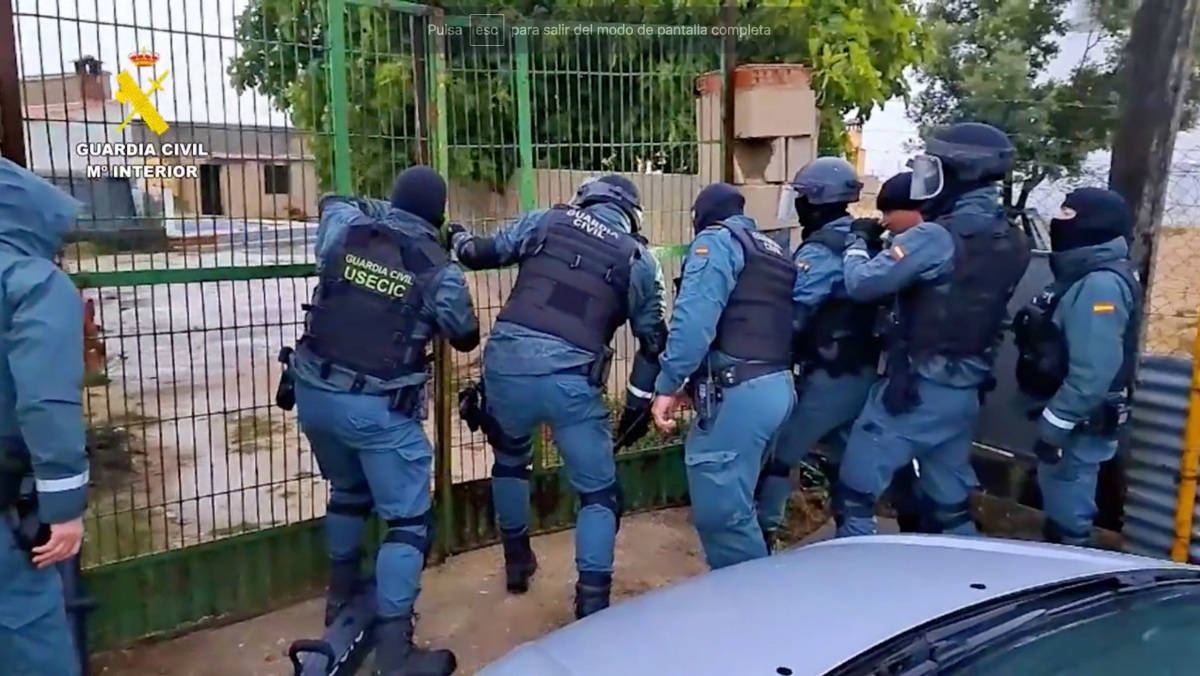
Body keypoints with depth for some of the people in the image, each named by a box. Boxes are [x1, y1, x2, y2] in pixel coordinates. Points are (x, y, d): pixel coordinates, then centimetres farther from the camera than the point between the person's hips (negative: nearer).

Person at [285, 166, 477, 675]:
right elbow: (466, 339, 10)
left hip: (314, 393, 6)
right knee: (409, 520, 4)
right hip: (378, 408, -5)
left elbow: (331, 201, 27)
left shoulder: (345, 228, 2)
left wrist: (378, 211, 30)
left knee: (348, 489, 29)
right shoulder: (440, 272, -8)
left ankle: (342, 596, 43)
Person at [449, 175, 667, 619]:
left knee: (510, 457, 31)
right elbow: (653, 340, 15)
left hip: (507, 358, 2)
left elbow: (483, 254, 18)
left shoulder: (545, 221, 13)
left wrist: (458, 239, 41)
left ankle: (517, 562, 44)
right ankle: (592, 605, 8)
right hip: (571, 377, -2)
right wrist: (639, 404, 23)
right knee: (598, 492, 13)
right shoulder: (640, 260, 14)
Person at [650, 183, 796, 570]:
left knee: (719, 511, -3)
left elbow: (695, 319, -17)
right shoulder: (776, 252, 23)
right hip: (778, 386, 9)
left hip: (738, 393, -9)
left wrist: (667, 385, -16)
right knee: (732, 502, 21)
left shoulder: (716, 241, -1)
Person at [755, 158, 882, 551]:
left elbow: (793, 315, -23)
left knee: (778, 456, 0)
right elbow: (871, 303, 14)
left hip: (828, 377, -8)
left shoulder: (819, 251, -15)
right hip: (864, 372, 9)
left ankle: (763, 539, 3)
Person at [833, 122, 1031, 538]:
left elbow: (862, 284, -18)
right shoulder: (1013, 245, 6)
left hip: (913, 389, -8)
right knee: (950, 503, 20)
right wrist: (893, 244, 10)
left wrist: (856, 248, 4)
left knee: (856, 493, 4)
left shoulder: (937, 237, -19)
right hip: (966, 393, 8)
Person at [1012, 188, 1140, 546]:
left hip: (1079, 423, -10)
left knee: (1067, 513, 0)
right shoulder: (1084, 276, 12)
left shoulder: (1102, 285, -21)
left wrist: (1055, 424, -23)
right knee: (1059, 505, 20)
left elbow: (1093, 371, -27)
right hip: (1070, 417, 10)